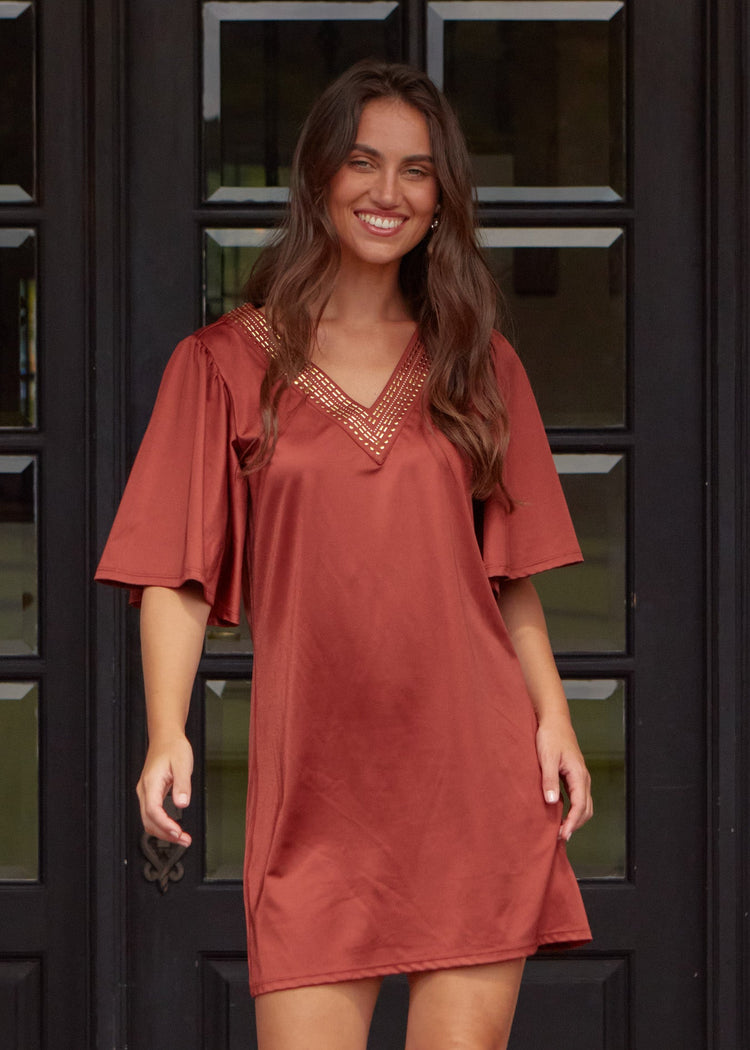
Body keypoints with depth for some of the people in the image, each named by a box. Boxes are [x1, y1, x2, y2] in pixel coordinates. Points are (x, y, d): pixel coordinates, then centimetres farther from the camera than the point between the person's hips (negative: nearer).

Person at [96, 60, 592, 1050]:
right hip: (316, 780, -1)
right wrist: (167, 732, -12)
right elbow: (179, 571, 1)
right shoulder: (224, 364, 6)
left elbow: (511, 574, 12)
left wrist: (553, 718, -1)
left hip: (476, 776, 2)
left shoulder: (477, 365, 13)